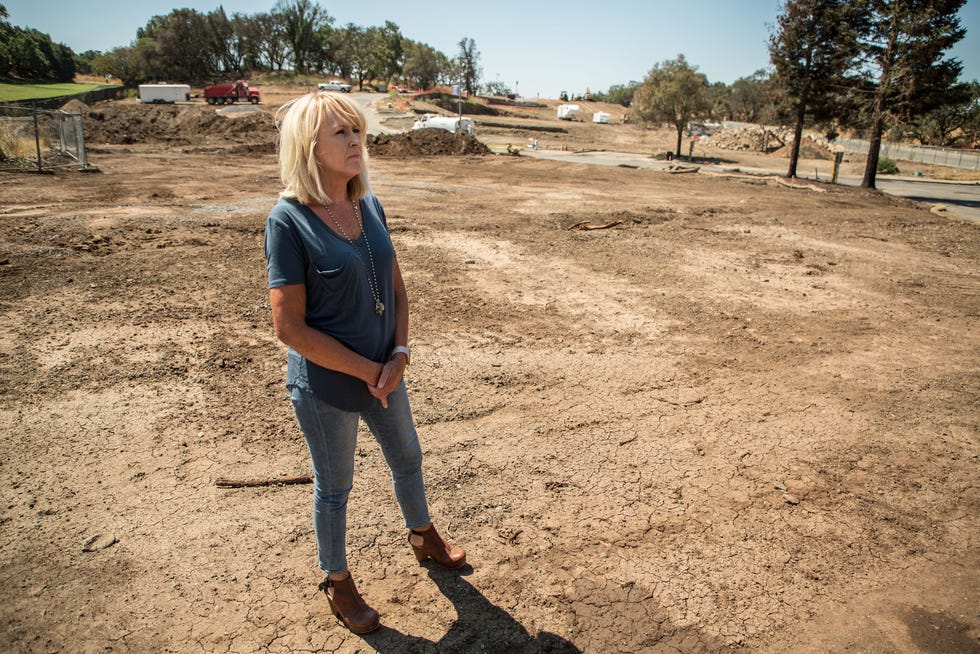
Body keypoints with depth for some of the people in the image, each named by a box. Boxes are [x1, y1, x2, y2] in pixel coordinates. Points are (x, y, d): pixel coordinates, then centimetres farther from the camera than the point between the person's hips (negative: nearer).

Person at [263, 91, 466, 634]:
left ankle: (422, 536, 54)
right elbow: (290, 328, -20)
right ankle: (336, 581, 42)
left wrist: (399, 355, -9)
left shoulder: (370, 206, -2)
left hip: (385, 373, 6)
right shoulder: (288, 221, -19)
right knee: (334, 487, 15)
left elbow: (396, 289, 6)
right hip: (325, 386, -6)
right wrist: (368, 370, -17)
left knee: (407, 457, 25)